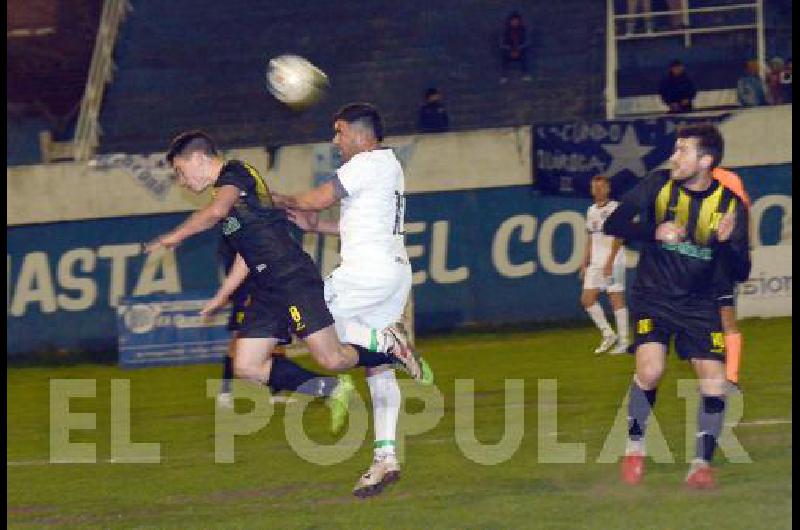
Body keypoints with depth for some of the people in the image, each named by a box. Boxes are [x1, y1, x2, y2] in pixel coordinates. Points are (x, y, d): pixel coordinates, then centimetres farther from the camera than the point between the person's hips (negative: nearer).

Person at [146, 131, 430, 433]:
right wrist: (222, 296, 30)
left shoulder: (236, 173, -6)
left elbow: (217, 212, -27)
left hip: (294, 279, -10)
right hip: (267, 290, 10)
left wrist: (176, 236, -14)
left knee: (331, 359, -15)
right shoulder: (227, 190, 23)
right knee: (247, 367, 0)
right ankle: (330, 389, 8)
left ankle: (387, 346, 10)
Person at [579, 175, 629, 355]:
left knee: (616, 299, -5)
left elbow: (618, 238, -13)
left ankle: (623, 341, 1)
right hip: (595, 263, 7)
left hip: (613, 262, -7)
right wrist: (585, 263, 17)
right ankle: (608, 335, 11)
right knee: (587, 299, 0)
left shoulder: (615, 208, -7)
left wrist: (610, 262, -19)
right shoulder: (592, 211, 16)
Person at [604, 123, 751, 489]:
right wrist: (654, 233, -24)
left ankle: (702, 463, 8)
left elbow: (740, 273, -8)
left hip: (699, 304, 1)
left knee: (714, 383, -9)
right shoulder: (659, 186, -7)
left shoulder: (729, 204, -7)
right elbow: (613, 225, -7)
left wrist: (725, 242, -28)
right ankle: (635, 449, 3)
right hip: (653, 296, -1)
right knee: (650, 370, -20)